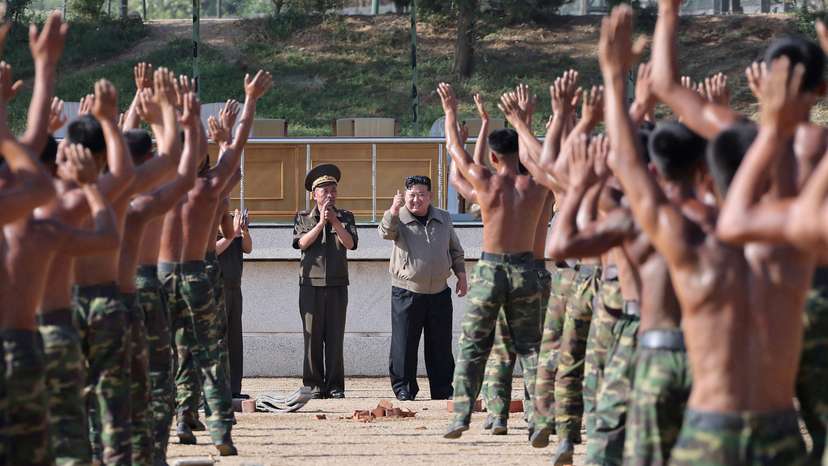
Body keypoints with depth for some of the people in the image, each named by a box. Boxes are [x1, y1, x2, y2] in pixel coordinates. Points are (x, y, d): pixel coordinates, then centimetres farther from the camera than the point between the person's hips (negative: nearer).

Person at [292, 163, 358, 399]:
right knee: (312, 336, -2)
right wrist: (321, 223, -12)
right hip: (311, 283, 0)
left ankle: (335, 386, 2)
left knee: (335, 337, -1)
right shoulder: (303, 218, 11)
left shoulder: (345, 217, 11)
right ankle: (314, 386, 3)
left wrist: (335, 222, -15)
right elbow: (302, 243, -5)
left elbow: (351, 243, -4)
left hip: (337, 284, 0)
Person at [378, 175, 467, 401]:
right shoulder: (399, 219, -2)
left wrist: (461, 276, 13)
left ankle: (442, 389, 13)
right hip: (406, 294, -3)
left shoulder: (444, 219, 10)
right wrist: (393, 210, -43)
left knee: (441, 346, 6)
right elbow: (386, 232, -26)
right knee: (404, 343, -3)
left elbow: (456, 251, 20)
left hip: (439, 293, 3)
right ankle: (403, 388, 6)